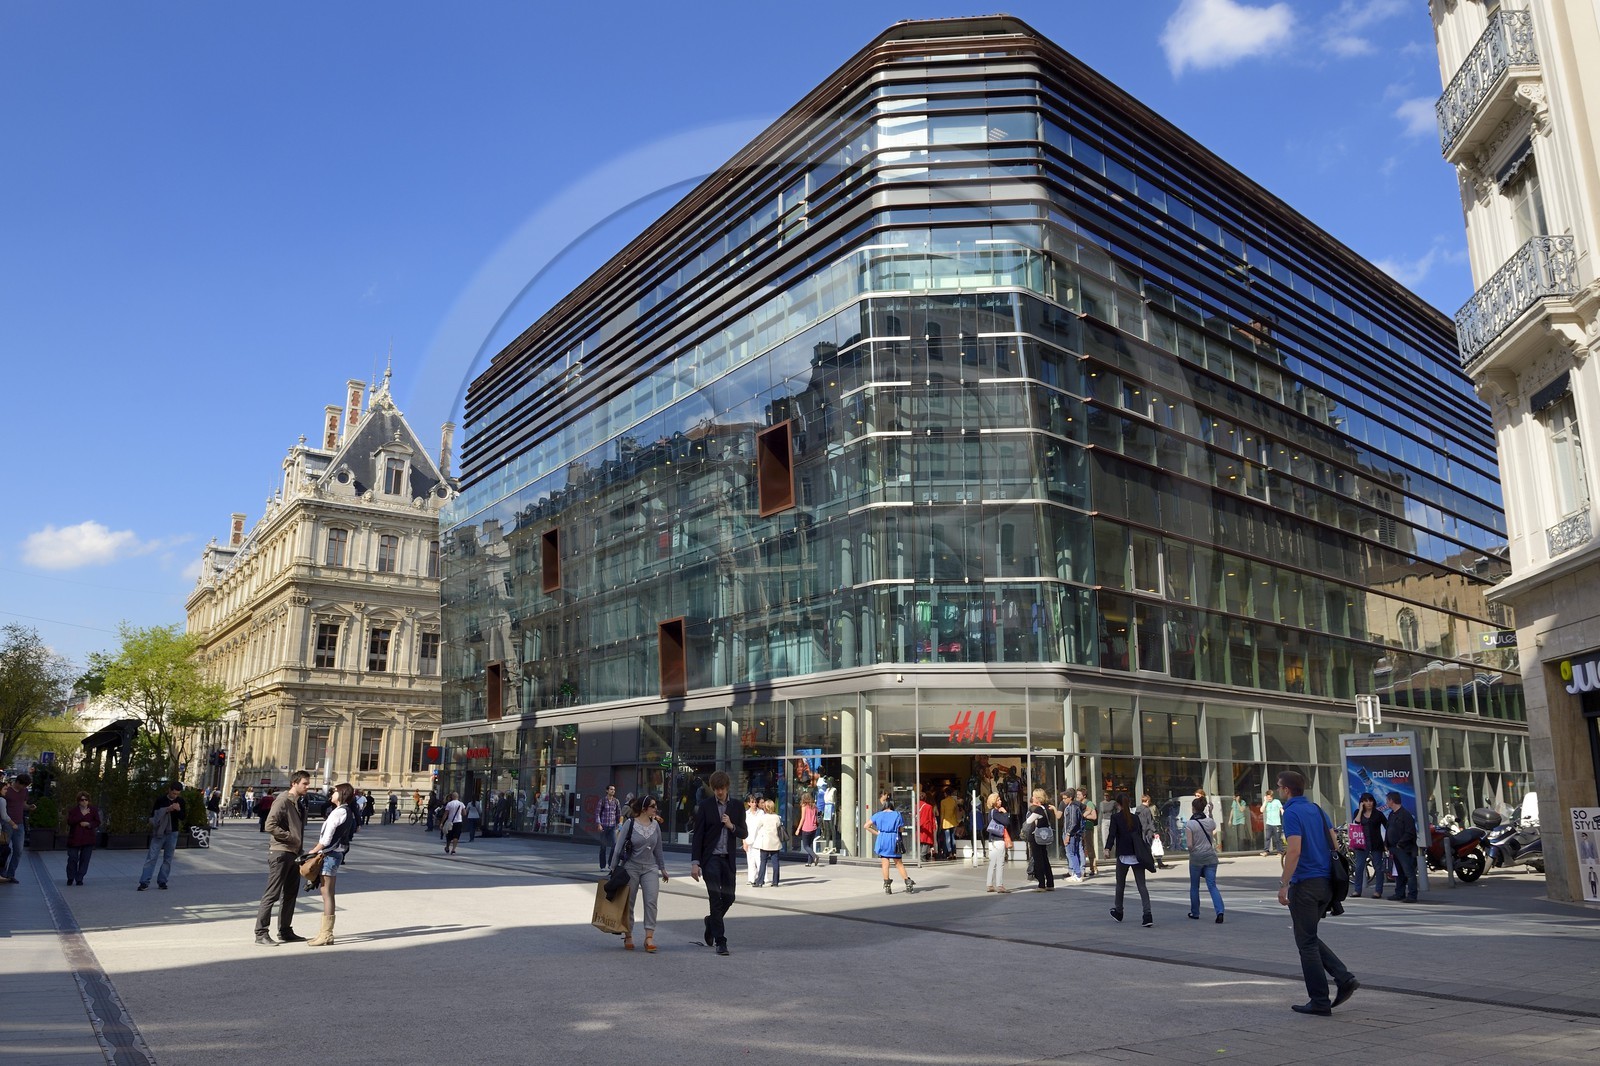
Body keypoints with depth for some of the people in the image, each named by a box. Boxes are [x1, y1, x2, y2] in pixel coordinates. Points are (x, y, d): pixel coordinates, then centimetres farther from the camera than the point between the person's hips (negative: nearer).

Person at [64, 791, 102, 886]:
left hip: (88, 839, 1)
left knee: (84, 860, 2)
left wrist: (89, 824, -12)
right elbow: (70, 821, -16)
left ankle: (79, 879, 12)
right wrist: (82, 815, -20)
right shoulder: (73, 810, 0)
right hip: (74, 839, -1)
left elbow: (97, 822, 6)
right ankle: (70, 878, 21)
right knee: (72, 858, 1)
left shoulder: (93, 810, 4)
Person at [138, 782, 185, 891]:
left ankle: (162, 881, 11)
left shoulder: (180, 801, 3)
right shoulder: (160, 799, -5)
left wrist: (179, 810, -17)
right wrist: (167, 809, -21)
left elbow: (182, 817, 4)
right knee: (151, 857, -5)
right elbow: (153, 814, -8)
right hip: (159, 833, -2)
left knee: (168, 858, 5)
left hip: (172, 833, 3)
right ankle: (144, 882, -3)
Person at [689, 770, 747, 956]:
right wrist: (695, 862, -11)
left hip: (728, 858, 4)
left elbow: (744, 834, 9)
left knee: (728, 897, 7)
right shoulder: (705, 806, -3)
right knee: (716, 898, -8)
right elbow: (697, 835, -5)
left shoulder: (736, 807, 7)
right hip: (710, 858, -4)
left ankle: (712, 921, 36)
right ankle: (720, 941, -2)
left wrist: (731, 826, -11)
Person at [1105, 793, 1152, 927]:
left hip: (1123, 855, -3)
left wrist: (1108, 848, -27)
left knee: (1120, 884, 15)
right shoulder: (1135, 818, 10)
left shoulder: (1115, 817, -2)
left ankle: (1118, 912, 29)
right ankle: (1147, 915, -15)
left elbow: (1112, 833, -17)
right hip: (1137, 856, 3)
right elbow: (1140, 835, 18)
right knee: (1141, 885, -1)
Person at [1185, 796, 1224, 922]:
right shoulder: (1210, 821, -1)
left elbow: (1189, 844, -13)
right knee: (1212, 885, 1)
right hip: (1210, 857, 3)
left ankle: (1195, 913, 24)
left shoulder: (1189, 824, -13)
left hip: (1196, 858, -3)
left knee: (1194, 887, 14)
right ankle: (1219, 911, -18)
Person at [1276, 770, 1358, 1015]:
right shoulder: (1317, 810, 11)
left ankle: (1320, 1001, 6)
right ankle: (1344, 978, 6)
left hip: (1305, 883, -9)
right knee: (1310, 938, 19)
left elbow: (1294, 851, -23)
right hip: (1325, 882, 9)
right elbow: (1334, 844, 14)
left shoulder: (1292, 813, -15)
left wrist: (1283, 885, -19)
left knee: (1306, 942, 2)